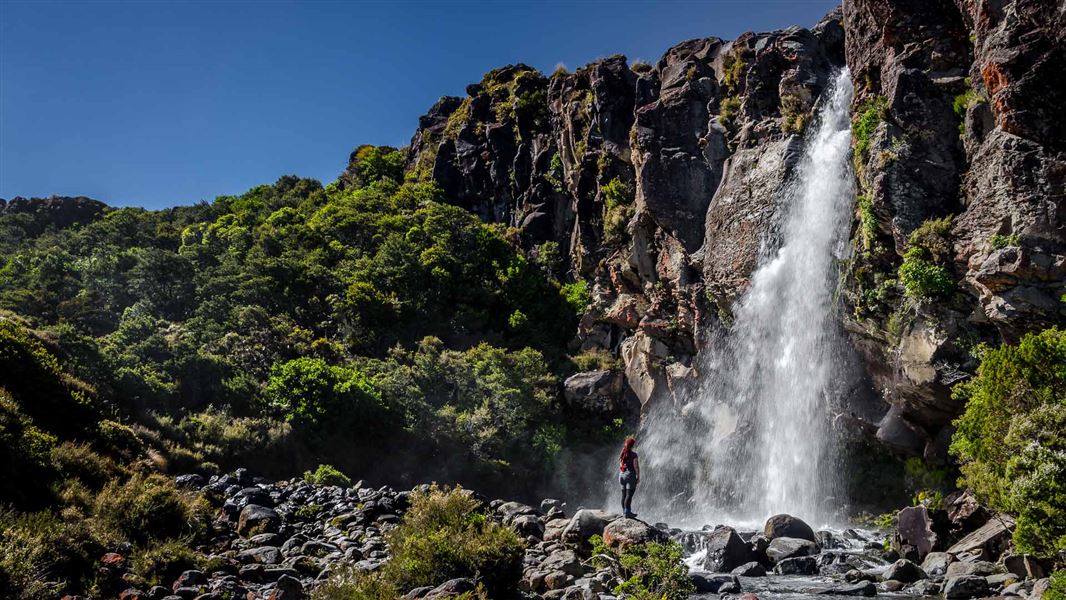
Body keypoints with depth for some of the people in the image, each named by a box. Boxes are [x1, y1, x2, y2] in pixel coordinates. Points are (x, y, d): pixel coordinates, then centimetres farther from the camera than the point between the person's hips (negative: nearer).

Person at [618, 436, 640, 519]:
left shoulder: (622, 454, 10)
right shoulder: (633, 455, -9)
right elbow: (636, 467, -11)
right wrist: (638, 477, -4)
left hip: (622, 475, 7)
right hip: (630, 475, -7)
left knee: (624, 495, 10)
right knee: (629, 495, -8)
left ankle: (624, 511, 16)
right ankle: (627, 512, -11)